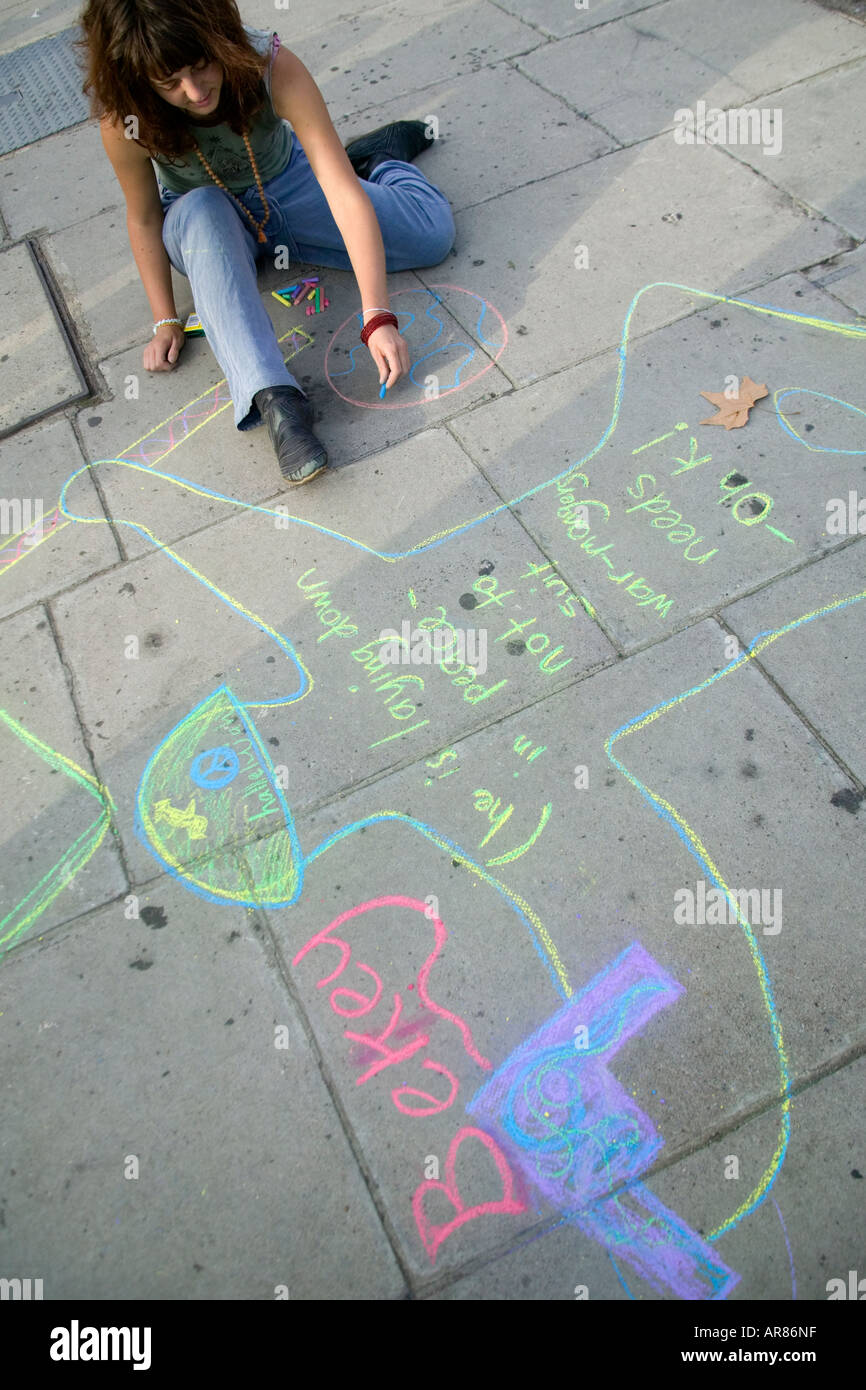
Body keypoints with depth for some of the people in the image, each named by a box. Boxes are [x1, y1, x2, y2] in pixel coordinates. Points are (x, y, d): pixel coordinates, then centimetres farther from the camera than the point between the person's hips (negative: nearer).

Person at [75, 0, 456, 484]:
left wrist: (377, 317, -46)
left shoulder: (271, 66, -33)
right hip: (202, 224, 0)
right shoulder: (126, 118, -29)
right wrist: (166, 321, -14)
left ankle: (380, 158, 19)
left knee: (435, 231, -16)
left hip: (286, 185, 0)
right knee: (201, 210, -41)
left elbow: (346, 194, -38)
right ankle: (273, 397, -48)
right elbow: (144, 217, -12)